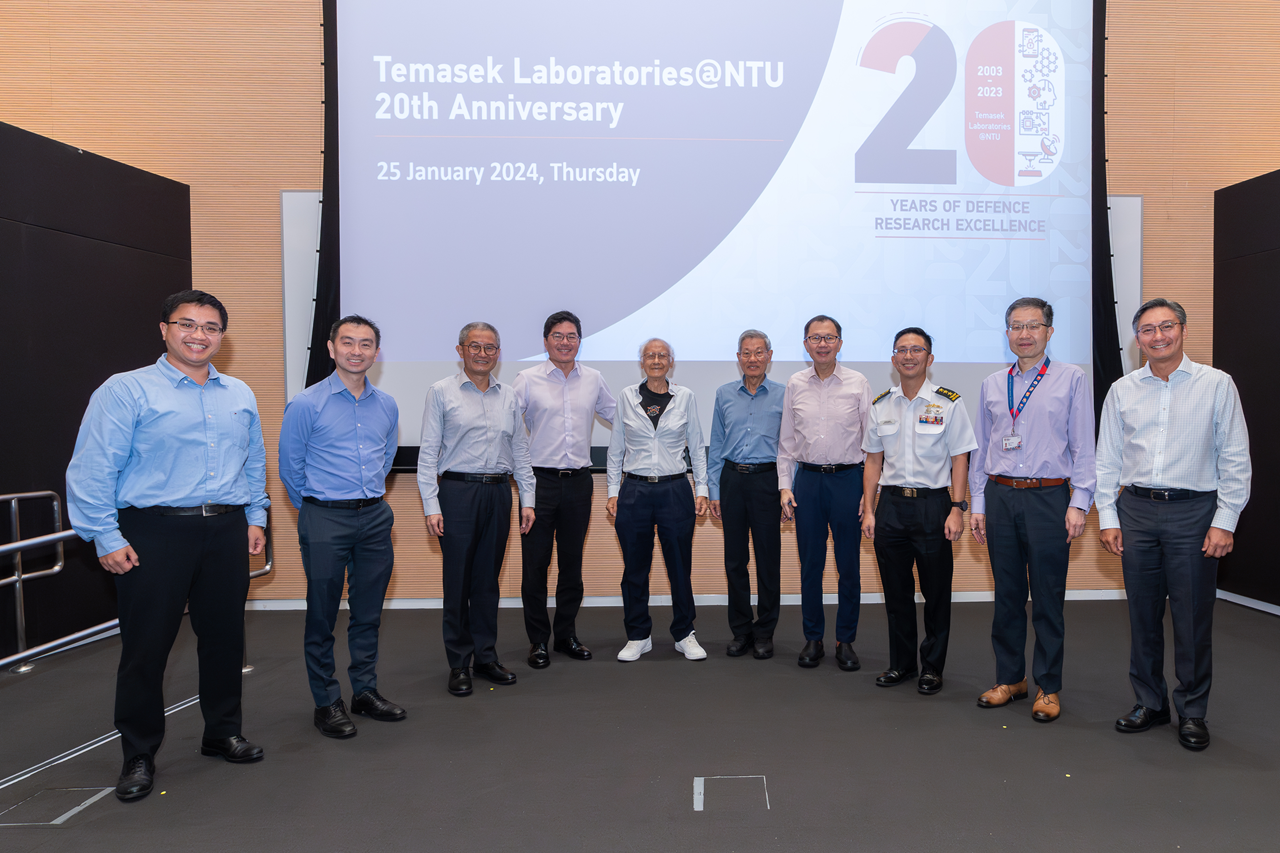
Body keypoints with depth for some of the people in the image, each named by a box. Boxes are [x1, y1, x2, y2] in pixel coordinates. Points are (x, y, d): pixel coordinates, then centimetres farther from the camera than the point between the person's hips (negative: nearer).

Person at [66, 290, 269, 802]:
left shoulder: (240, 395, 13)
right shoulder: (127, 390, -4)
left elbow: (254, 463, 19)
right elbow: (92, 470, -7)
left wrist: (256, 518, 13)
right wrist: (106, 538, -10)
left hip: (227, 531, 5)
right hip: (156, 533, -4)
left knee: (225, 637, 12)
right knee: (146, 645, 3)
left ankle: (223, 734, 30)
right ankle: (139, 755, 20)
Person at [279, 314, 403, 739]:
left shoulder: (387, 406, 7)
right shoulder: (306, 404, -7)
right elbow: (289, 466, 1)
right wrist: (313, 508, 10)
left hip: (375, 517, 4)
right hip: (325, 520, -4)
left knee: (368, 611, 12)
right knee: (322, 615, 5)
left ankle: (365, 691, 26)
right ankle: (326, 701, 18)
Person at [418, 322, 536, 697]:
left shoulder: (508, 396, 12)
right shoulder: (441, 392, 1)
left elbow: (520, 451, 14)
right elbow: (428, 452, -2)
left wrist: (527, 499, 8)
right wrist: (431, 506, -9)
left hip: (498, 493, 4)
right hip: (457, 493, -4)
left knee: (488, 579, 11)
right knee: (457, 579, 1)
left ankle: (486, 656, 22)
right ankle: (459, 663, 12)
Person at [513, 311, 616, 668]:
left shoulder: (593, 380, 8)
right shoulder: (528, 380, -1)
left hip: (579, 481, 3)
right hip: (539, 480, -3)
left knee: (572, 562, 11)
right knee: (535, 563, 2)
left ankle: (567, 635, 25)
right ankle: (538, 640, 16)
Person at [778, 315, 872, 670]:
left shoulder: (858, 384, 0)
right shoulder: (795, 385, 6)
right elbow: (786, 441, 10)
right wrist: (785, 486, 3)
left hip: (847, 479, -2)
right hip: (807, 479, 2)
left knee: (849, 566, 5)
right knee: (810, 565, 7)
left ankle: (846, 641, 19)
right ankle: (813, 638, 20)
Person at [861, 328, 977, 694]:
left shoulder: (948, 403, -2)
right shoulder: (880, 406, 8)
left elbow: (959, 460, -3)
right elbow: (873, 460, 10)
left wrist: (957, 509, -10)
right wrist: (868, 510, 5)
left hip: (933, 503, -3)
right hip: (891, 503, 3)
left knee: (936, 591, 4)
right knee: (896, 590, 10)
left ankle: (932, 667, 19)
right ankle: (901, 663, 24)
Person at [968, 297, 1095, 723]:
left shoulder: (1072, 379, 2)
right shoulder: (991, 385, 11)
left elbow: (1084, 446, 0)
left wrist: (1079, 502, -7)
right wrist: (977, 504, 8)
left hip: (1049, 496, -3)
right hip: (1000, 496, 3)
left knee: (1048, 598, 3)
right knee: (1007, 595, 10)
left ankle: (1048, 688, 16)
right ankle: (1009, 679, 23)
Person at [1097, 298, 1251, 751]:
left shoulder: (1217, 384, 0)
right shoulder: (1122, 390, 7)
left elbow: (1235, 459, -1)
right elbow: (1107, 459, 9)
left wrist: (1224, 522, -7)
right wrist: (1108, 518, 4)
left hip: (1193, 511, -2)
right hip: (1136, 510, 3)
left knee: (1193, 617, 3)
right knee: (1143, 615, 10)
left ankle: (1192, 712, 19)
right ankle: (1150, 703, 24)